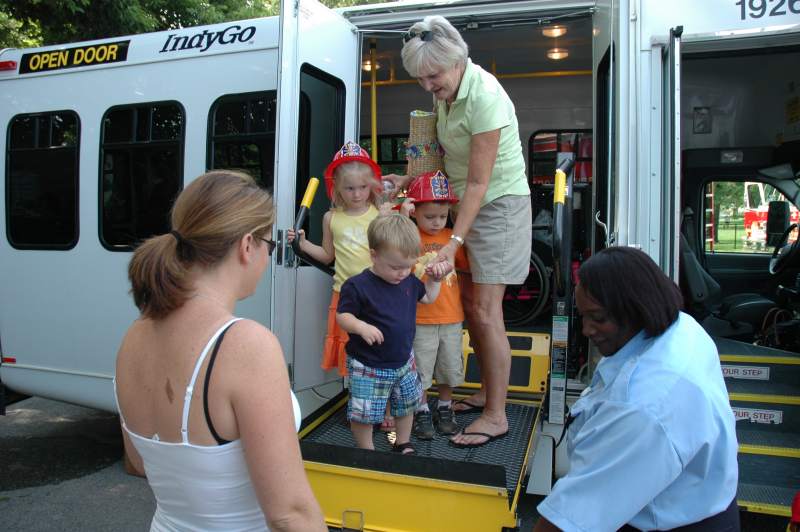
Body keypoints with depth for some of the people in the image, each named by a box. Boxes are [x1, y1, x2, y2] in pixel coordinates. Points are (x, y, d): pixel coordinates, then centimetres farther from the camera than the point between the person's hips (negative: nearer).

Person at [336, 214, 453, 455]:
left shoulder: (409, 280, 0)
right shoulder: (357, 286, -20)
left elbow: (428, 297, 17)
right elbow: (342, 316, -15)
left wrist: (435, 278, 2)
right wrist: (361, 327, -33)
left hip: (403, 361, 6)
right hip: (368, 367, -6)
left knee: (407, 405, 21)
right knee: (364, 414, 1)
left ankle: (403, 444, 43)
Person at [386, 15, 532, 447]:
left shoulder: (484, 96, -24)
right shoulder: (445, 92, 3)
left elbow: (478, 182, -25)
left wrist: (455, 241, -26)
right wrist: (410, 180, 4)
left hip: (500, 204, -8)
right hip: (467, 202, 9)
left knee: (485, 311, -9)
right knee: (468, 303, 10)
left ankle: (496, 416, 3)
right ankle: (488, 392, 26)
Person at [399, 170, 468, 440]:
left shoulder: (451, 236, 5)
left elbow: (467, 264, 15)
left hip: (451, 317, 4)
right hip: (420, 318, -4)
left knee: (449, 366, 17)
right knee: (420, 368, 8)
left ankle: (445, 409, 36)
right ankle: (422, 412, 26)